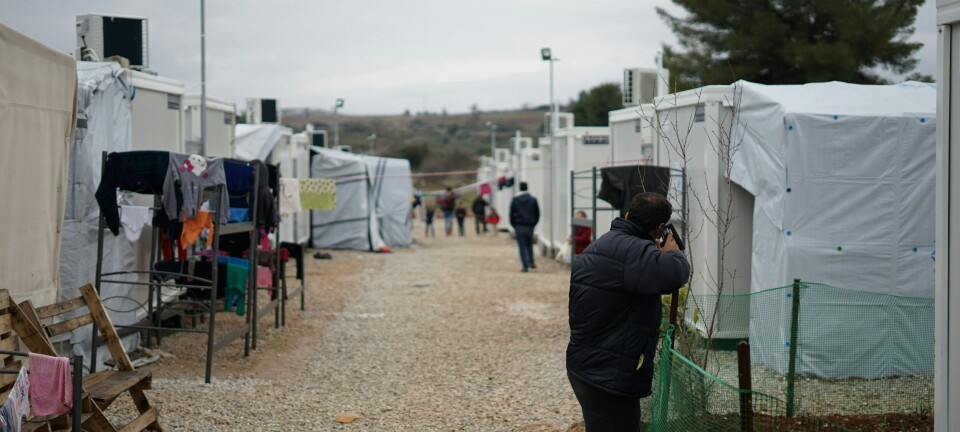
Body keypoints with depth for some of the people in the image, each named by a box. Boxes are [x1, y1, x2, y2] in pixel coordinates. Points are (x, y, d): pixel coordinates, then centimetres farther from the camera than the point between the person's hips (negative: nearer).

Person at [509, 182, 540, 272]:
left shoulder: (515, 200, -1)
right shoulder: (533, 200, 3)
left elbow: (511, 214, 0)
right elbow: (537, 214, 4)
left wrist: (514, 226, 8)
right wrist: (533, 224, 13)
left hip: (519, 226, -2)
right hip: (530, 226, 2)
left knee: (522, 246, 0)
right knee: (529, 244, 20)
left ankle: (525, 266, -7)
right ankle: (531, 262, 8)